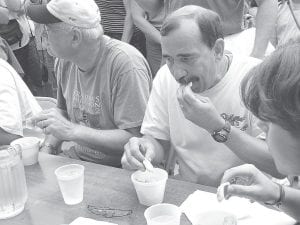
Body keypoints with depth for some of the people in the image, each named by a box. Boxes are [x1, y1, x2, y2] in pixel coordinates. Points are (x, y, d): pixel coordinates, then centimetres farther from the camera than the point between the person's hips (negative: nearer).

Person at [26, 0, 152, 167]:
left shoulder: (126, 63, -24)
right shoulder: (66, 60, 1)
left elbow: (137, 139, -24)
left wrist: (71, 131, -27)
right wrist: (48, 147, -1)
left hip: (118, 169, -6)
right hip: (76, 157, 6)